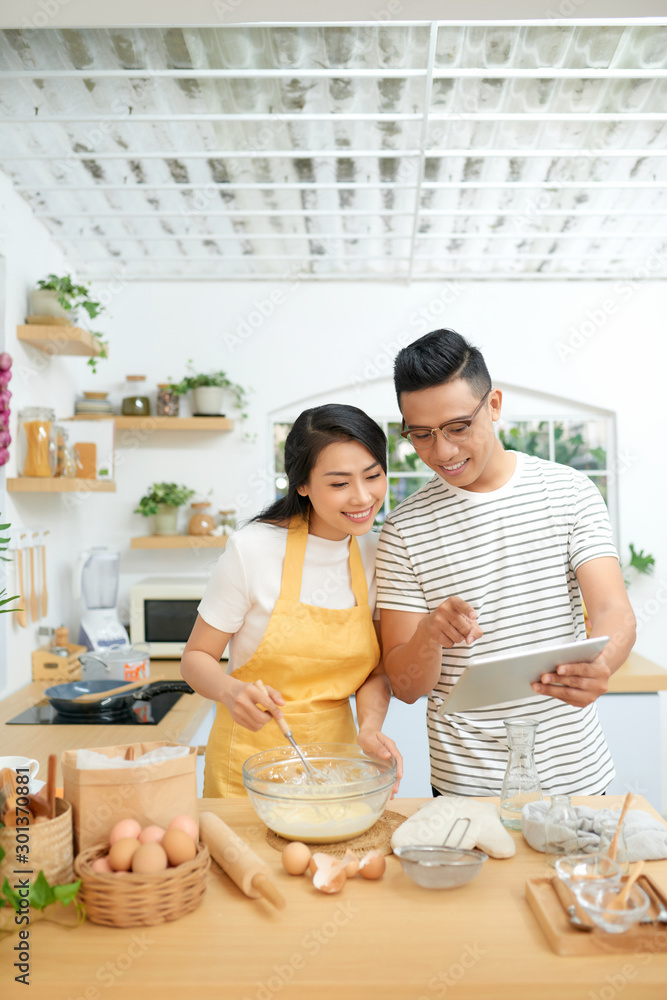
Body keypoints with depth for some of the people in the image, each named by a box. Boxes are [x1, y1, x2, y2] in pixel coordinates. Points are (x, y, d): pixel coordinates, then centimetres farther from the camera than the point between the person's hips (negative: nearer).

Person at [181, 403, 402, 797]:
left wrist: (370, 727, -17)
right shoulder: (253, 548, -18)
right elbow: (197, 657, -9)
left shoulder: (376, 554, -5)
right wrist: (231, 692, -29)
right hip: (248, 771, -3)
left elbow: (376, 669, 2)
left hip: (334, 762, 4)